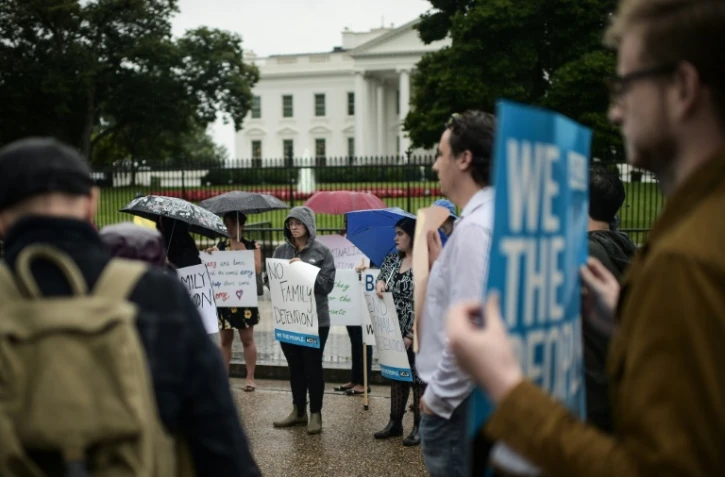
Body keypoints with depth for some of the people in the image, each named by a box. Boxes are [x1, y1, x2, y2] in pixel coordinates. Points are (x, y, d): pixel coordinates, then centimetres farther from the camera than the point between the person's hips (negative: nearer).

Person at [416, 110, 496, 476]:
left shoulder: (474, 227, -21)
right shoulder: (489, 216, 10)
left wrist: (438, 396, -16)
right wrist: (440, 263, 10)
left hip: (456, 396, -10)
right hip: (472, 390, 10)